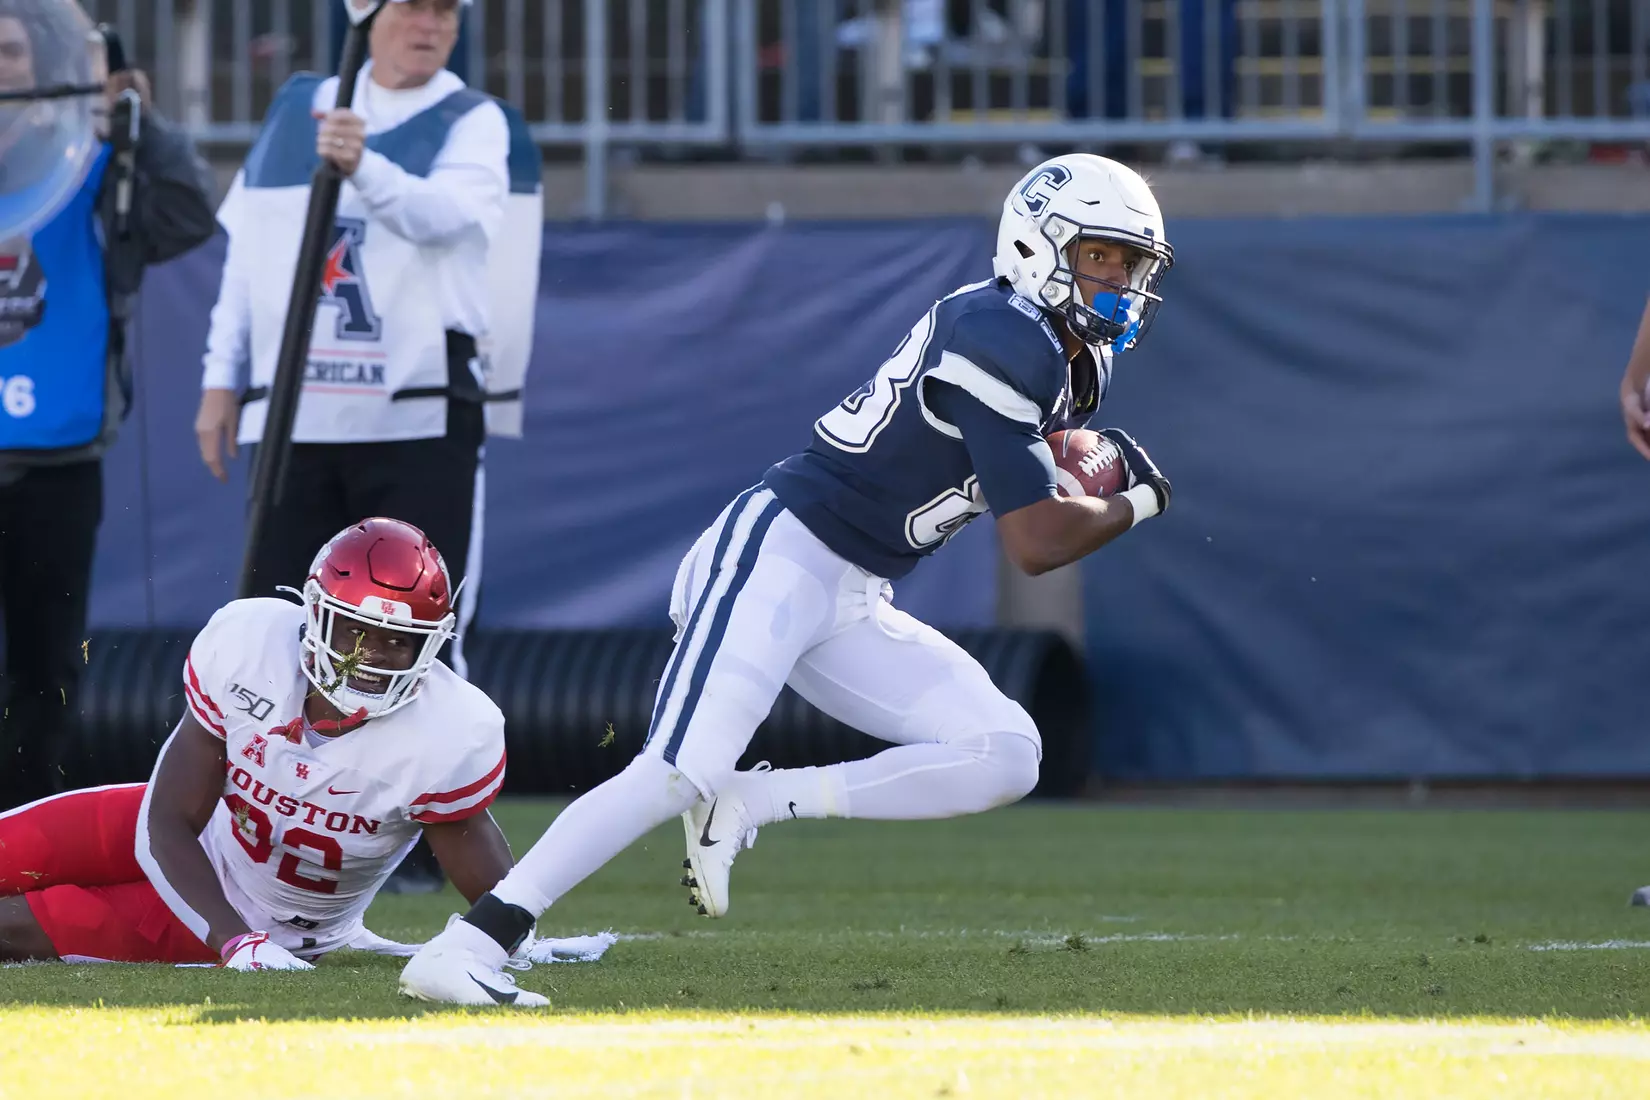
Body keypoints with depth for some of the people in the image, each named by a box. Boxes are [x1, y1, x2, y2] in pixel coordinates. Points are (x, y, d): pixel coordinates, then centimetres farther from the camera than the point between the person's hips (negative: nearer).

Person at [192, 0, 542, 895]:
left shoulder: (474, 124, 1)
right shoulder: (295, 108, 15)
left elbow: (446, 212, -20)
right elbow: (246, 244, 18)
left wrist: (363, 167, -39)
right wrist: (222, 375, 12)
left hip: (421, 423, -4)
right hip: (295, 418, 4)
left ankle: (416, 844, 2)